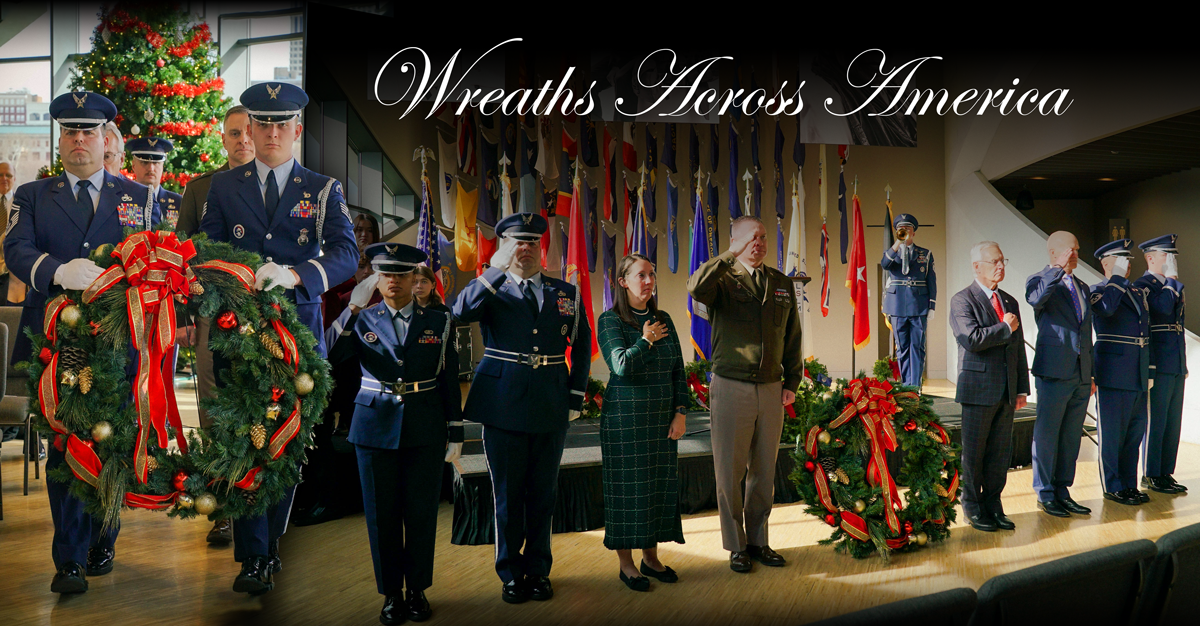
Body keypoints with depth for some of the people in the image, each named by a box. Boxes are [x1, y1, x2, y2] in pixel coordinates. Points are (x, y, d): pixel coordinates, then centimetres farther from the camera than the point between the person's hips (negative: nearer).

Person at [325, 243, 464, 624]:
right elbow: (327, 357, -15)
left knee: (421, 513, 7)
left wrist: (455, 434, 3)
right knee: (383, 515, 7)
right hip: (376, 428, 0)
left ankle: (417, 590, 23)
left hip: (425, 431, 0)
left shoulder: (438, 322, 3)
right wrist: (353, 309, -23)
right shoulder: (361, 322, 2)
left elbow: (449, 381, 5)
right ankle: (392, 593, 21)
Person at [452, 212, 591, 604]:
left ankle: (538, 571, 27)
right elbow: (461, 311, -20)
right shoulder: (492, 291, 1)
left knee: (543, 494, 12)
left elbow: (582, 347, 13)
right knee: (507, 494, 7)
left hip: (552, 408, 2)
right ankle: (511, 574, 22)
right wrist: (498, 268, -26)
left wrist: (575, 397, 6)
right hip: (504, 406, -2)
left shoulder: (566, 293, 9)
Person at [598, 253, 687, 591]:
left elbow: (678, 372, 9)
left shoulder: (664, 320, 9)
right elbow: (622, 367, -21)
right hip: (625, 417, -5)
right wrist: (647, 340, -10)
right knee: (627, 487, 1)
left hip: (662, 418, 5)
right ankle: (626, 563, 13)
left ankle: (651, 556, 23)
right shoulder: (610, 321, -7)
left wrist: (681, 413, 1)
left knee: (660, 485, 9)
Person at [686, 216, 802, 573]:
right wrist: (732, 254, -26)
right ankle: (736, 547, 17)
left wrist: (792, 382, 10)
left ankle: (758, 541, 25)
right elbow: (697, 288, -28)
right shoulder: (724, 280, -3)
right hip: (731, 387, -4)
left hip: (771, 389, 4)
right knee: (730, 472, 3)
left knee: (764, 471, 11)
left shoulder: (782, 284, 11)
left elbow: (792, 338, 16)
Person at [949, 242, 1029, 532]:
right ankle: (974, 509, 15)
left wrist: (1022, 388, 13)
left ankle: (993, 505, 21)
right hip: (979, 389, -6)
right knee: (974, 453, 3)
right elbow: (971, 339, -23)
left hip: (1007, 391, 6)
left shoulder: (1010, 302, 16)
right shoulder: (962, 300, -6)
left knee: (1001, 452, 9)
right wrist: (1005, 328, -9)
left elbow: (1019, 348, 17)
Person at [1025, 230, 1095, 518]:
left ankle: (1062, 491, 22)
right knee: (1047, 435, 0)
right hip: (1054, 374, -7)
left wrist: (1092, 373, 19)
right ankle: (1045, 494, 10)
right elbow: (1034, 299, -27)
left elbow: (1087, 333, 21)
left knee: (1071, 436, 11)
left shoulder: (1082, 287, 19)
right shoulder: (1039, 280, -1)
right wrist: (1059, 270, -29)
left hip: (1081, 375, 7)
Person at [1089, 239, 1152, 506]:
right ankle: (1112, 487, 10)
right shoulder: (1098, 290, -5)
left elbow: (1146, 332, 20)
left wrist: (1150, 371, 16)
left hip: (1139, 377, 8)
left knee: (1135, 432, 14)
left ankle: (1129, 484, 24)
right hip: (1113, 376, -7)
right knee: (1112, 434, 0)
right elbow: (1106, 307, -31)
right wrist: (1117, 276, -19)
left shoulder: (1138, 292, 17)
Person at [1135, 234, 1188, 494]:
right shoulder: (1143, 285, -8)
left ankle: (1165, 474, 18)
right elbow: (1163, 307, -24)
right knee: (1155, 421, -3)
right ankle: (1151, 475, 4)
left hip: (1177, 365, 9)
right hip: (1158, 363, -8)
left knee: (1173, 422, 11)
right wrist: (1172, 279, -11)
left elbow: (1176, 317, 22)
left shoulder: (1172, 286, 18)